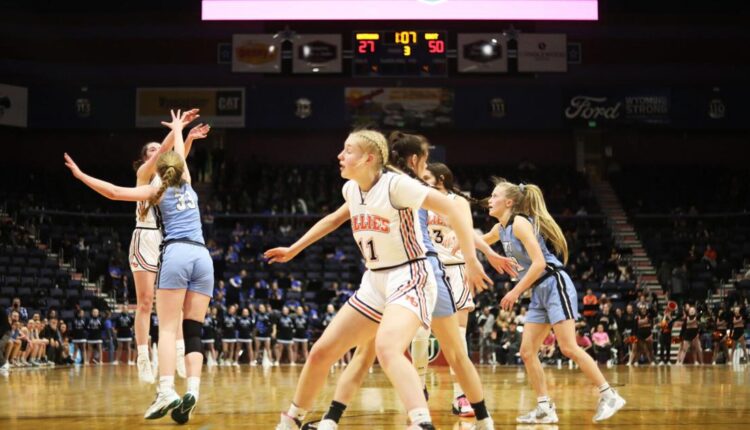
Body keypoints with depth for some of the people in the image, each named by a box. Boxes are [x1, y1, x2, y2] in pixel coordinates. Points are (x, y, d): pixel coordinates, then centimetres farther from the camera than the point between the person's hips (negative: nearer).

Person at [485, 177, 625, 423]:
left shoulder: (520, 222, -14)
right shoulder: (501, 228, 13)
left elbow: (539, 263, -21)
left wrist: (515, 292, -18)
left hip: (554, 285, -9)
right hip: (539, 292, 9)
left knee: (568, 348, -15)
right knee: (527, 352, 2)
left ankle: (609, 396, -9)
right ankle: (545, 409, 5)